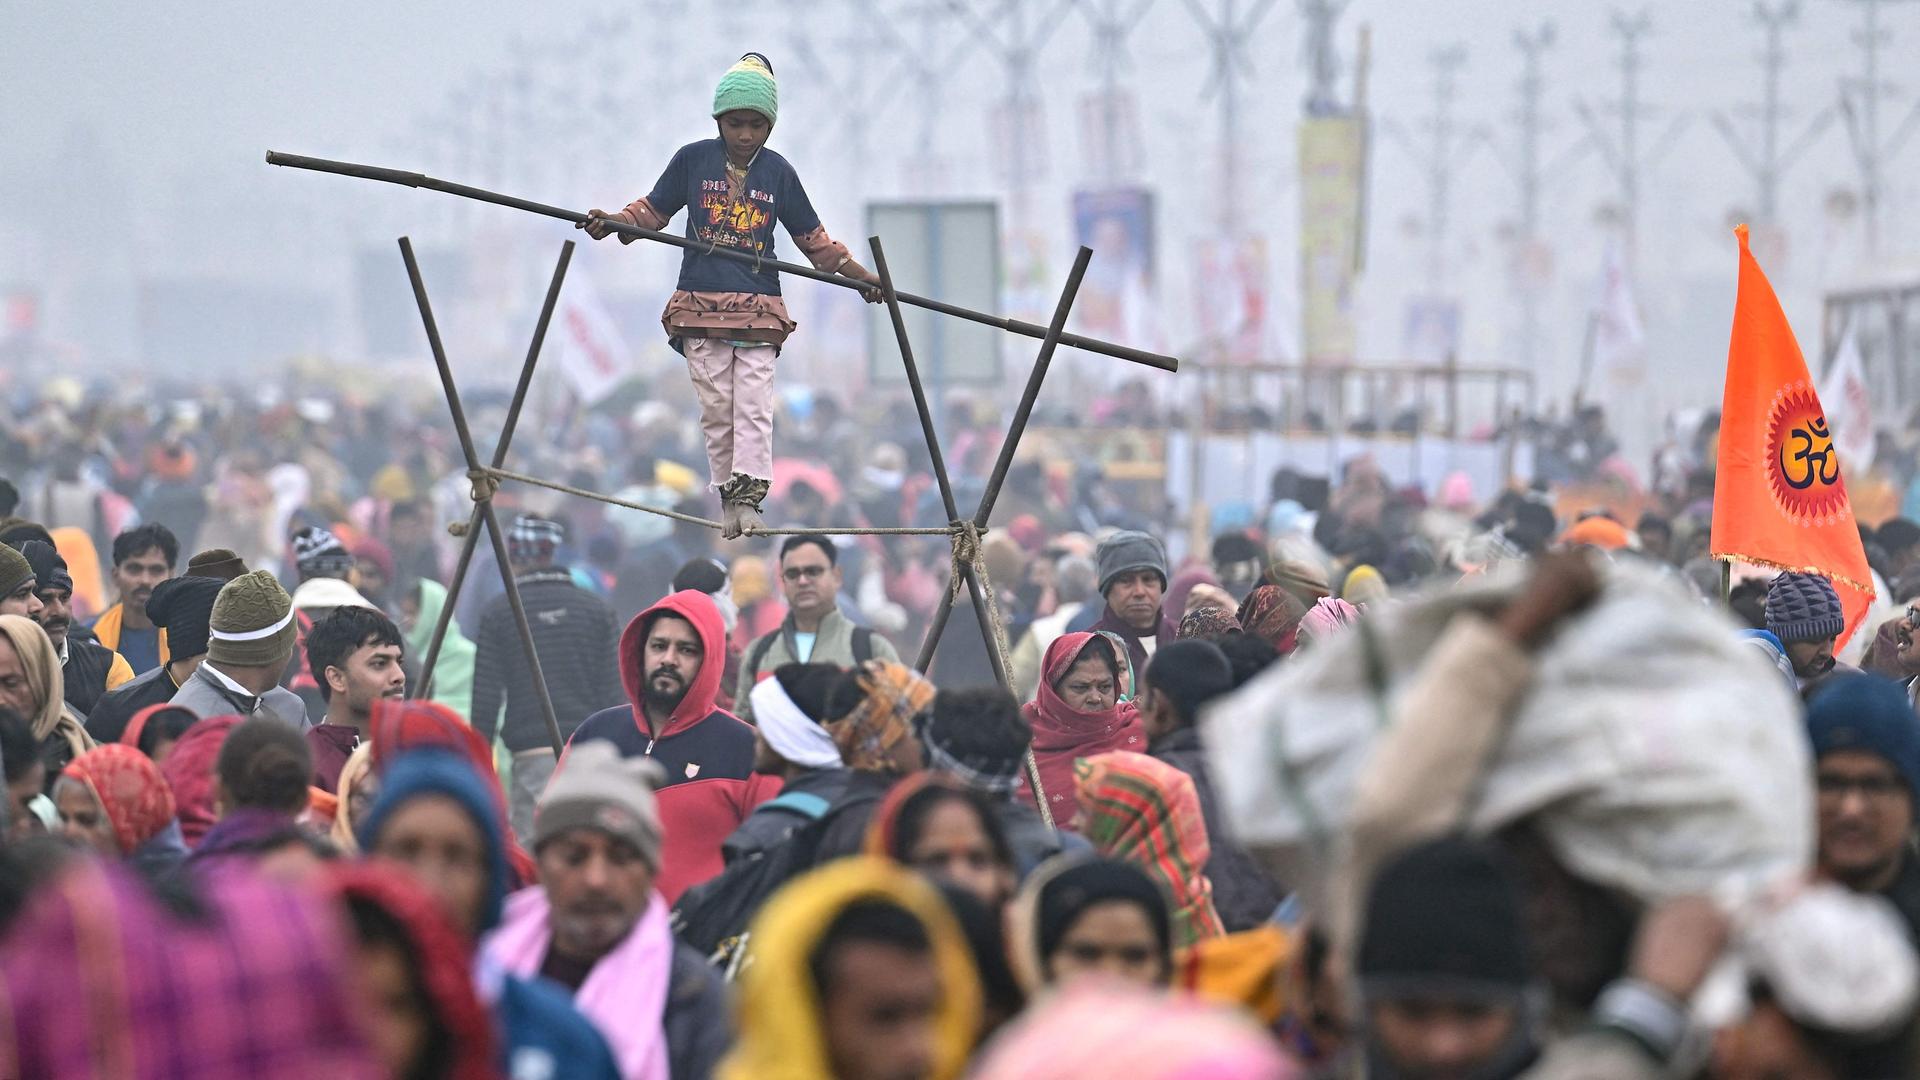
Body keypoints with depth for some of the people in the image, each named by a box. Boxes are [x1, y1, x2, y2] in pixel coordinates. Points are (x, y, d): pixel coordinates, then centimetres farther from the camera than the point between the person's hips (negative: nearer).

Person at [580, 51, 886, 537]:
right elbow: (653, 211, 11)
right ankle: (728, 496, 8)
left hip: (758, 306, 0)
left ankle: (749, 497, -11)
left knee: (753, 404, -9)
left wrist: (858, 274, 12)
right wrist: (612, 222, -6)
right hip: (700, 302, 0)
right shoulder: (693, 160, 4)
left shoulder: (778, 172, 6)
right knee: (716, 407, 1)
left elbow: (812, 238, 16)